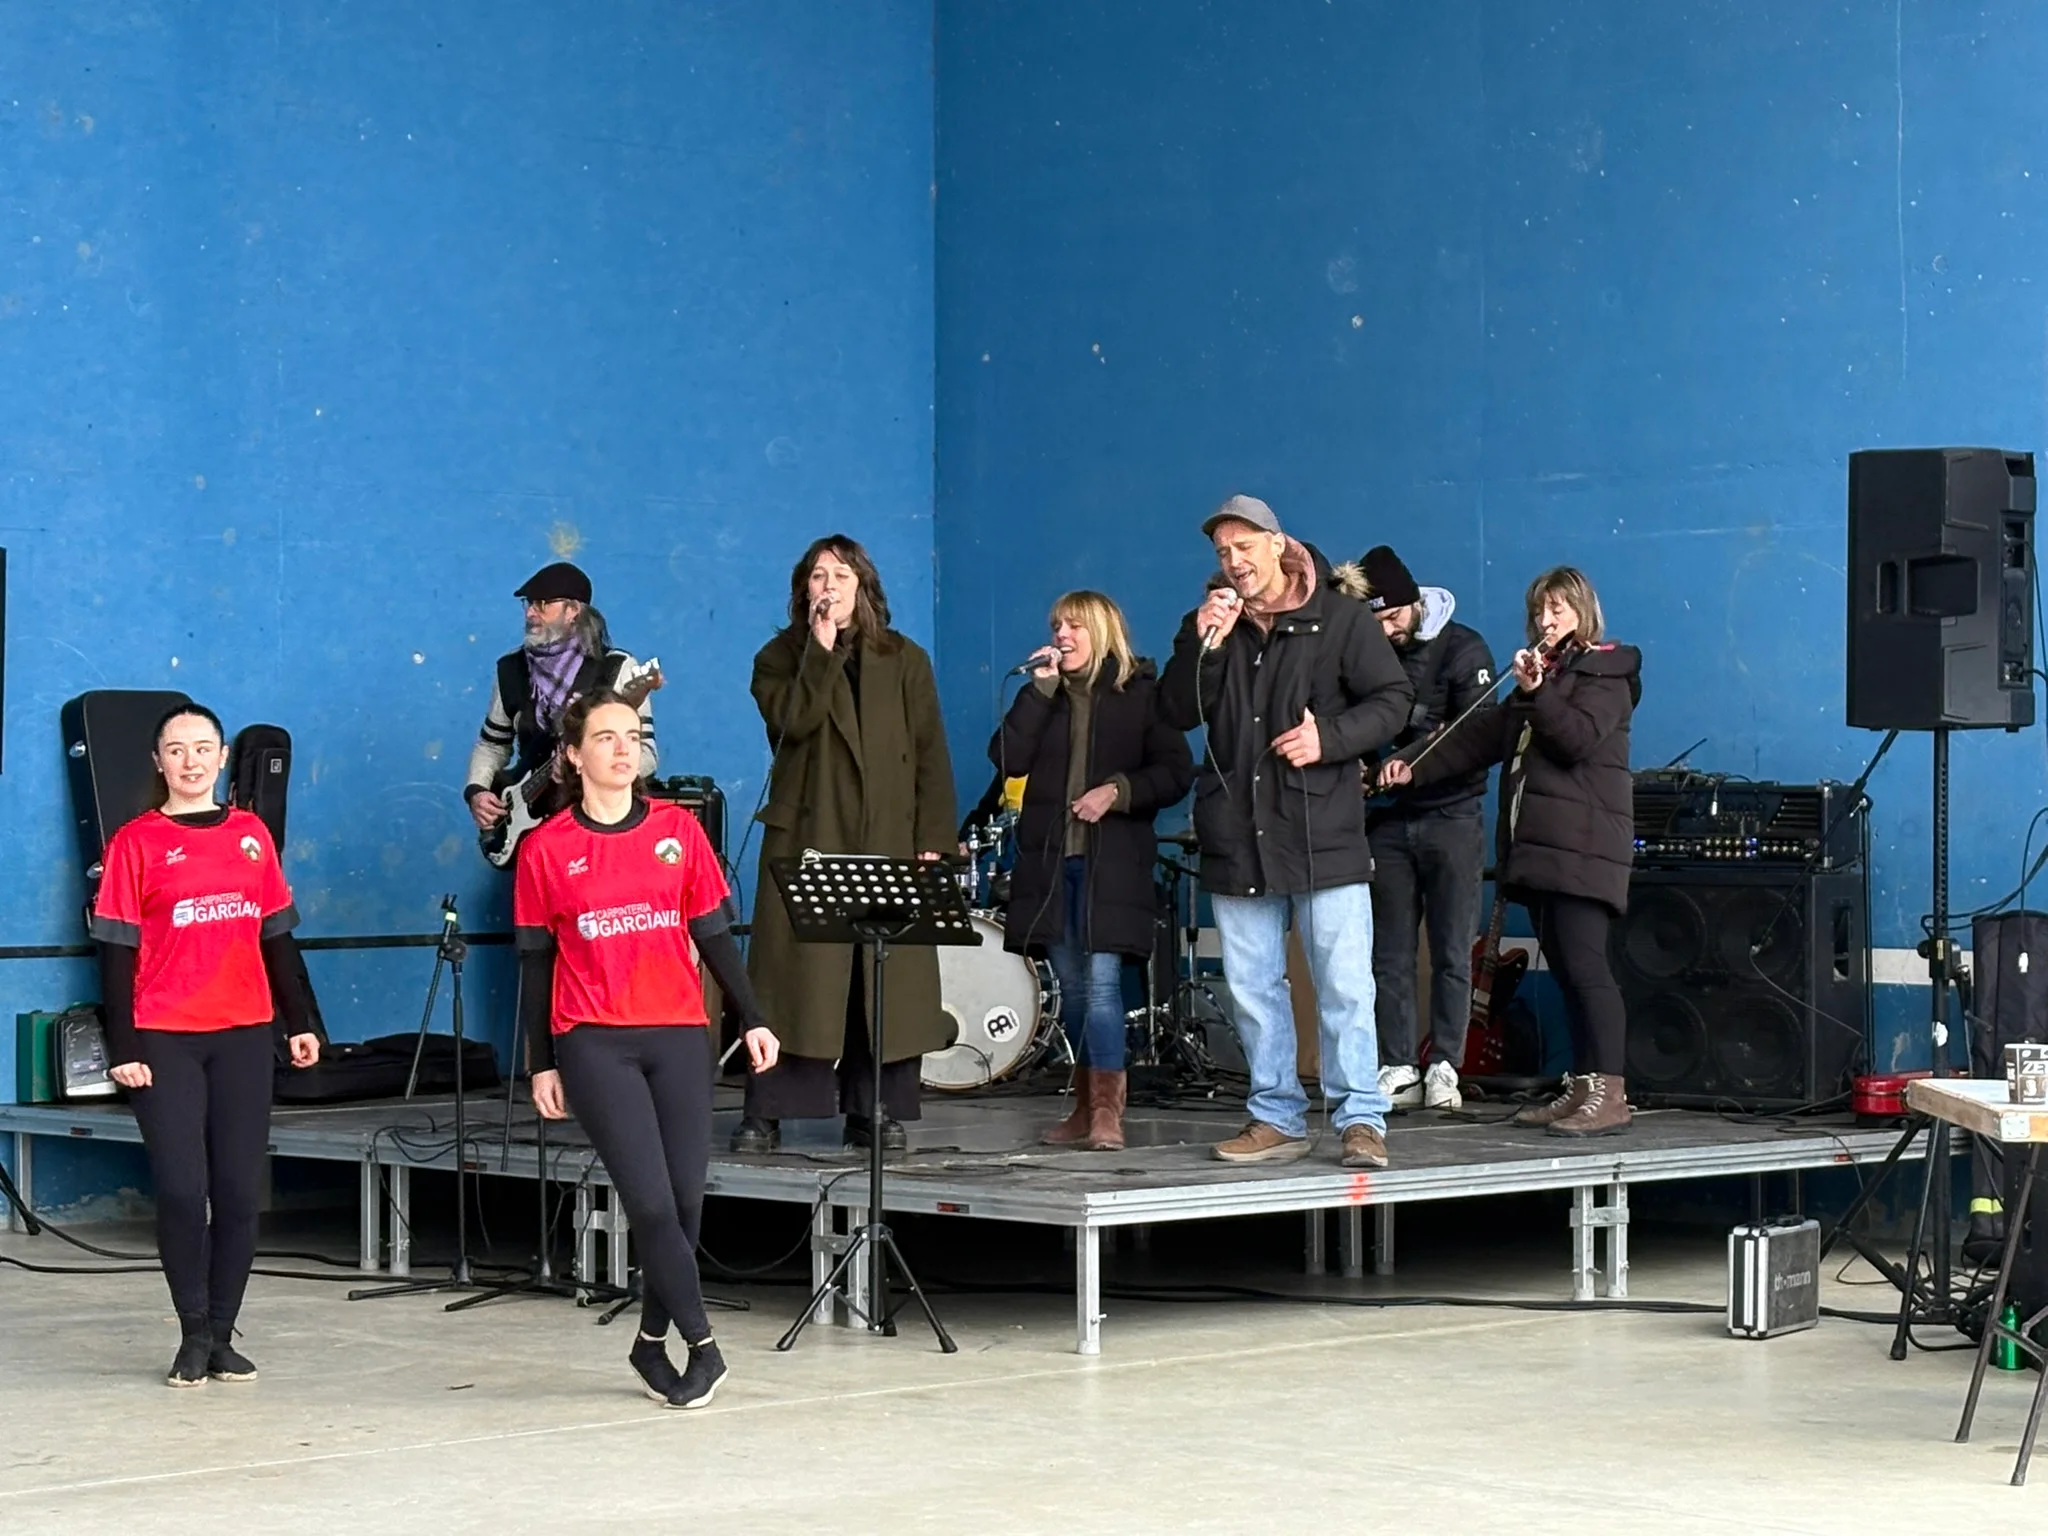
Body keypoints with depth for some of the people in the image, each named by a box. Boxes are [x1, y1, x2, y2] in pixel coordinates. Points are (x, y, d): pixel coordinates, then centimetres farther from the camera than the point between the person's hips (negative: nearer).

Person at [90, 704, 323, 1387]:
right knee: (181, 1189, -7)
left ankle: (223, 1334, 11)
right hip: (165, 1040, -3)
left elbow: (276, 937, 16)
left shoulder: (252, 835, 10)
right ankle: (194, 1335, 6)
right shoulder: (135, 843, 1)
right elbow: (117, 952, -1)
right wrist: (122, 1050, -7)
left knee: (240, 1191, 1)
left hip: (244, 1035, 3)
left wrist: (297, 1022, 13)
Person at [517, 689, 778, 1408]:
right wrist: (542, 1064, 4)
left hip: (678, 1035, 3)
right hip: (594, 1044, -3)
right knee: (651, 1200, -11)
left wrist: (752, 1020, 3)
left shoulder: (677, 829, 7)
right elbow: (535, 963, 5)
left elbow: (713, 935, 11)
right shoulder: (546, 849, 1)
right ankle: (702, 1344, 0)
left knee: (685, 1197, 1)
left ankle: (652, 1341, 19)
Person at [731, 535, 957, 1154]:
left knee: (887, 979, -1)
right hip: (806, 838, -1)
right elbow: (792, 721, -11)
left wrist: (932, 840, -1)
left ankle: (874, 1113, 6)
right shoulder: (781, 659, 10)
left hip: (888, 841, 1)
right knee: (797, 975, -6)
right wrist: (821, 649, -12)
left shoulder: (905, 661, 12)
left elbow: (931, 755, 7)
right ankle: (765, 1114, -4)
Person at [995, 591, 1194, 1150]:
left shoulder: (1141, 693, 2)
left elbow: (1175, 771, -2)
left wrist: (1118, 792, -15)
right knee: (1072, 987, 9)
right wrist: (1040, 688, -5)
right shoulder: (1045, 696, 14)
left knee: (1102, 981, -13)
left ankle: (1107, 1112, -14)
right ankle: (1085, 1108, 17)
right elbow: (1007, 758, 0)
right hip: (1050, 857, 5)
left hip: (1112, 859, -5)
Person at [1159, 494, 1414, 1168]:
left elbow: (1393, 700, 0)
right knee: (1253, 987, 7)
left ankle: (1361, 1119, -3)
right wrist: (1202, 645, -12)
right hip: (1237, 837, 4)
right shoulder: (1209, 625, 12)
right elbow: (1177, 713, 3)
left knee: (1344, 985, -7)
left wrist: (1330, 737, -14)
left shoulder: (1339, 620, 2)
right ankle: (1276, 1117, 15)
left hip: (1324, 835, -4)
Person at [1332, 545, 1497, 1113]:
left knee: (1452, 954, -2)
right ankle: (1397, 1069, 4)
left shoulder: (1461, 648, -3)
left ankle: (1444, 1068, 2)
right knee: (1390, 955, 1)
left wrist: (1412, 763, -21)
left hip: (1450, 816, -3)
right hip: (1387, 820, 3)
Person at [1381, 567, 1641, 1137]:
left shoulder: (1605, 675, -1)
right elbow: (1482, 737, 23)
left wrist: (1535, 693, -25)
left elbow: (1578, 738, -16)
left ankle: (1609, 1094, -18)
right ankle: (1581, 1087, 8)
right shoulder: (1543, 675, 24)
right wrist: (1417, 770, 15)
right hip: (1540, 848, 9)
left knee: (1583, 963, -15)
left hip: (1581, 849, -9)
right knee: (1564, 968, 7)